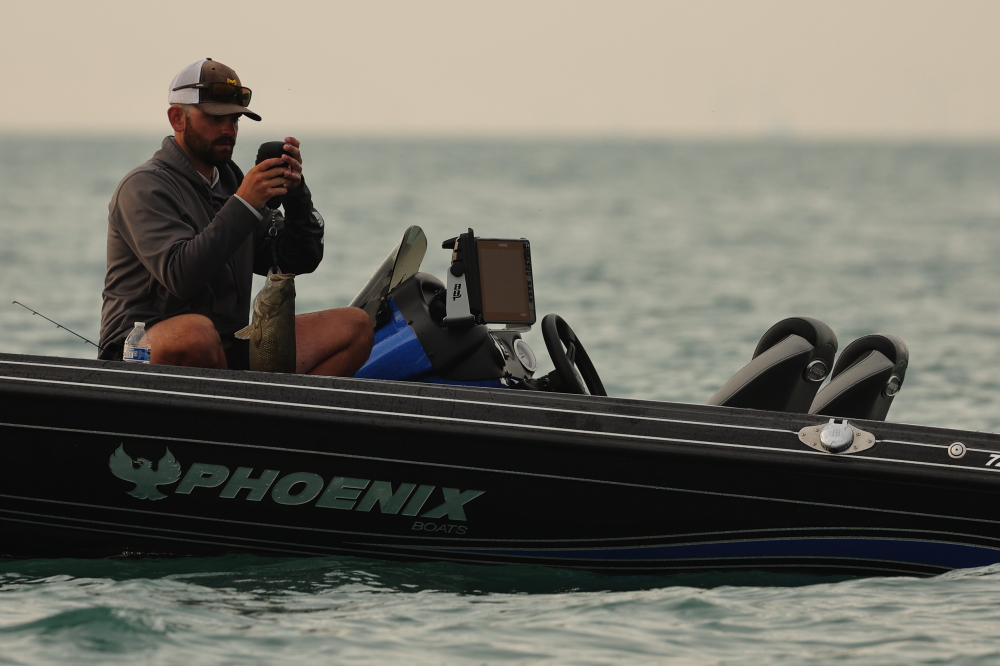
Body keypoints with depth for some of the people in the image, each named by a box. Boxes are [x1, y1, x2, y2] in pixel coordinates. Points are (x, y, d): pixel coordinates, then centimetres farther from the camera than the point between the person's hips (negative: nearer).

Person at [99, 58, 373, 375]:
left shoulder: (231, 181, 17)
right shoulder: (145, 187, -7)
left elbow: (300, 261, 15)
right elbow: (181, 277, -23)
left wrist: (295, 193, -2)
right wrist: (244, 205, -22)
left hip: (228, 349, 7)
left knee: (354, 327, -5)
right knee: (195, 333, -42)